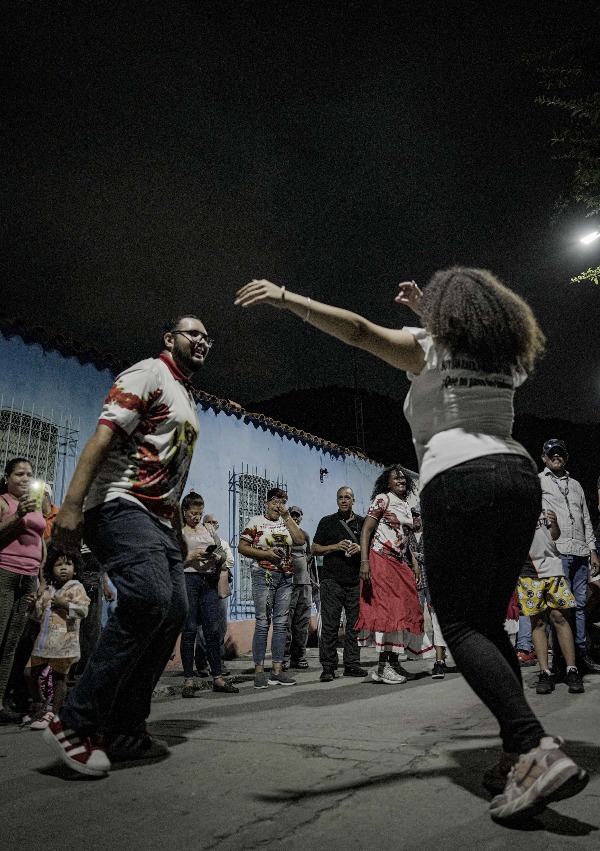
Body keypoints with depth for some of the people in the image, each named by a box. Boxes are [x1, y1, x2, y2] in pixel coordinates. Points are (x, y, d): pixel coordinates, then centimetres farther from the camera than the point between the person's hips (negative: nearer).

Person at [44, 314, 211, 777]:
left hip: (160, 519, 10)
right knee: (150, 599, -26)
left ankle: (124, 728, 13)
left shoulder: (189, 399, 25)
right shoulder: (149, 373, -2)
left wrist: (177, 530, 22)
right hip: (122, 505, -9)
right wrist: (72, 504, -25)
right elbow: (104, 434, -15)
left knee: (174, 612, 1)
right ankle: (75, 722, -14)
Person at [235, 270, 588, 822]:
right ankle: (525, 753, 7)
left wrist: (286, 298, -9)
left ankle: (538, 749, -21)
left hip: (460, 481, -7)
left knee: (460, 624, -6)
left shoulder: (428, 347, 7)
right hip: (520, 475, 7)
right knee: (489, 622, 12)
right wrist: (428, 311, 46)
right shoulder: (505, 355, 24)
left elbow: (358, 330, -7)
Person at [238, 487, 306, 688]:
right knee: (262, 623, -5)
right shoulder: (256, 522, 2)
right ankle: (259, 671, 1)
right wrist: (265, 553, -12)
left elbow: (300, 540, -2)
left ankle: (277, 670, 12)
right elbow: (242, 547, -1)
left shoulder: (288, 522, 13)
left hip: (286, 577, 4)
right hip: (264, 575, -4)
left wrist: (287, 517, -4)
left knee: (281, 623, 5)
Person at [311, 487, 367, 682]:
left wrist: (360, 548, -6)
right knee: (330, 624, -5)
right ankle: (328, 666, 0)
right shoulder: (327, 521, 9)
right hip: (332, 580, -2)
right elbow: (315, 549, 6)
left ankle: (352, 664, 13)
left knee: (354, 624, 5)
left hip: (356, 580, 3)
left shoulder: (362, 522, 14)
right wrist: (335, 546, -9)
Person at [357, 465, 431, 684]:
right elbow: (366, 530, -12)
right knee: (386, 608, -10)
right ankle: (383, 666, -5)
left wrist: (414, 562, 14)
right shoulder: (382, 499, -5)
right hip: (381, 561, -8)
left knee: (403, 609, 7)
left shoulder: (406, 506, 18)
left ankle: (392, 661, 17)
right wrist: (364, 561, -22)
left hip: (400, 563, 8)